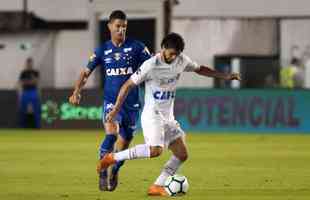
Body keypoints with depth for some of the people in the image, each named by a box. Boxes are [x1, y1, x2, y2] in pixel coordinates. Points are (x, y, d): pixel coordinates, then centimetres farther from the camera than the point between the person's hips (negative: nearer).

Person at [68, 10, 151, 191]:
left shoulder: (136, 47, -1)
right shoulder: (103, 50, 3)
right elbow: (86, 72, 6)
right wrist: (77, 92, -7)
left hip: (131, 102, 1)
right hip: (111, 101, -1)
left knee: (125, 141, 11)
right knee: (112, 134, -25)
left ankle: (115, 172, 36)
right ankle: (102, 173, -14)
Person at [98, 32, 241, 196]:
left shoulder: (182, 61, 1)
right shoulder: (151, 65, -17)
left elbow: (200, 69, 21)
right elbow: (128, 85, -11)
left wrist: (225, 76, 16)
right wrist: (115, 109, -11)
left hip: (168, 117, 7)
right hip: (152, 115, -7)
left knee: (182, 154, -2)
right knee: (155, 150, -28)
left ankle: (157, 187, 1)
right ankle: (112, 158, -17)